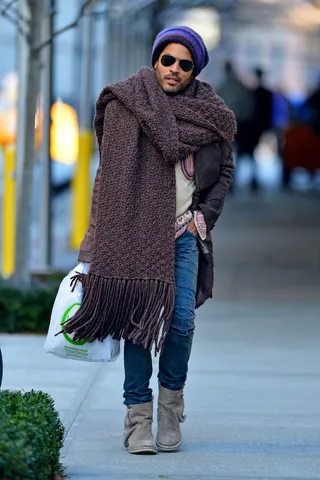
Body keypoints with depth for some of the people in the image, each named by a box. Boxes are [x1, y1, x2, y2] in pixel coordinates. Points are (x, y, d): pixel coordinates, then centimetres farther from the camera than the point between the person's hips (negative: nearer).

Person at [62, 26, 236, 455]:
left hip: (184, 233, 2)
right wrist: (102, 236, -3)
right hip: (136, 231, -2)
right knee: (139, 320, -5)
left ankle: (171, 401, 14)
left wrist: (204, 216, 5)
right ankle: (138, 417, 0)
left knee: (182, 320, -7)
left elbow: (224, 171, 19)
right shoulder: (126, 106, 1)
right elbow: (111, 173, 1)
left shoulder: (210, 115, 8)